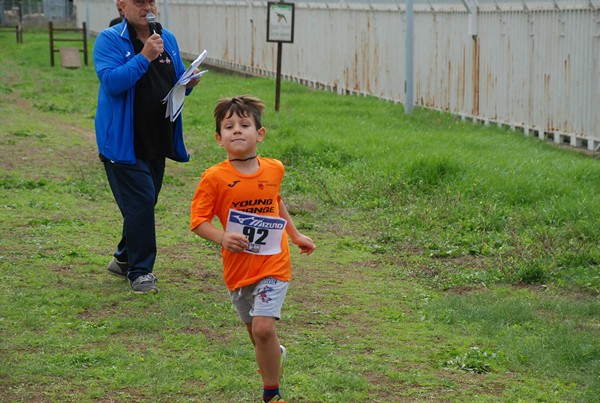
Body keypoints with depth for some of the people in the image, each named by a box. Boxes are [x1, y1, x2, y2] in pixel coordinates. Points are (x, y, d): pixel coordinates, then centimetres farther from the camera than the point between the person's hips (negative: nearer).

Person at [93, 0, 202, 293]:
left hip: (156, 142, 7)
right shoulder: (109, 40, -10)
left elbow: (177, 81, 19)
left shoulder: (168, 40, 10)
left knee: (144, 204, 15)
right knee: (140, 202, -11)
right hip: (123, 142, -7)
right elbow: (111, 81, -23)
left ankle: (124, 259, 34)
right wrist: (144, 57, -30)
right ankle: (140, 272, 0)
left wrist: (188, 82, -4)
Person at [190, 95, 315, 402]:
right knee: (255, 330, 18)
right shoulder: (214, 178, -11)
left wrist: (295, 235, 24)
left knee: (263, 326, -16)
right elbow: (198, 220, -10)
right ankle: (275, 354, 53)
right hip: (238, 266, 1)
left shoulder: (274, 170, -1)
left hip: (273, 263, 0)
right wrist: (222, 238, -27)